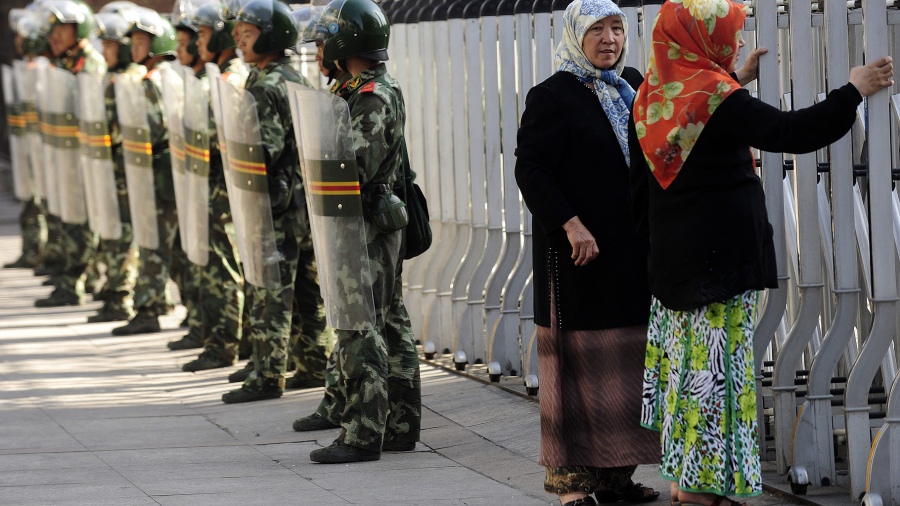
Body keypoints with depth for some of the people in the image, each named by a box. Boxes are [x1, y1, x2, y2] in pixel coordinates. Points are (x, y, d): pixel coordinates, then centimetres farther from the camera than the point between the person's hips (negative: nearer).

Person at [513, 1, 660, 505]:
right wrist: (571, 224, -22)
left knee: (627, 359, 7)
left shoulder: (633, 85, 13)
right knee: (579, 359, -4)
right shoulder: (552, 95, -7)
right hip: (579, 246, -7)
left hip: (632, 249, 7)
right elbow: (532, 169, -12)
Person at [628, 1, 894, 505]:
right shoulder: (716, 97, -18)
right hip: (723, 250, -8)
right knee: (718, 360, -3)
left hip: (673, 250, 8)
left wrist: (738, 78, 26)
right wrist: (853, 91, -13)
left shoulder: (655, 93, 5)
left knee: (687, 352, 14)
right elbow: (790, 132, -21)